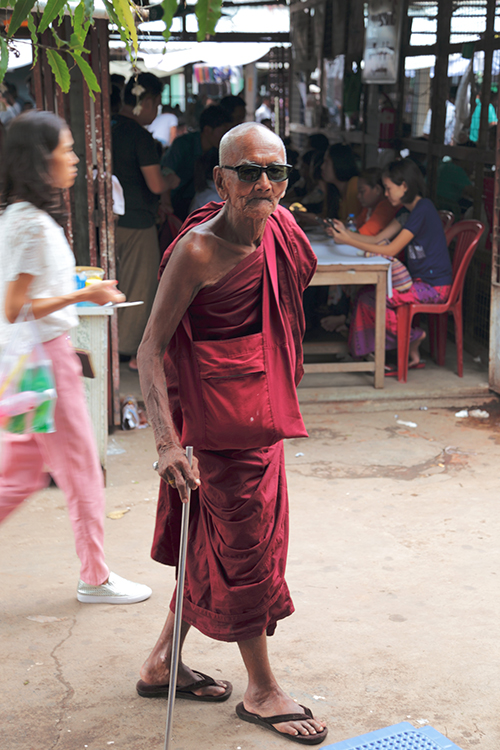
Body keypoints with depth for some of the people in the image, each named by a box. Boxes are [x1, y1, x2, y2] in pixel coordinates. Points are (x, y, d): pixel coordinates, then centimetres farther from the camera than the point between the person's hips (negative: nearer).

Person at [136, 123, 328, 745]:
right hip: (222, 418, -8)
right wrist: (168, 442, -28)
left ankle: (162, 663, 33)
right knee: (245, 548, 4)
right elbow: (150, 352, -20)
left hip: (261, 410, 8)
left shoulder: (279, 229, 3)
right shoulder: (197, 251, -19)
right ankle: (261, 690, 22)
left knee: (219, 544, 17)